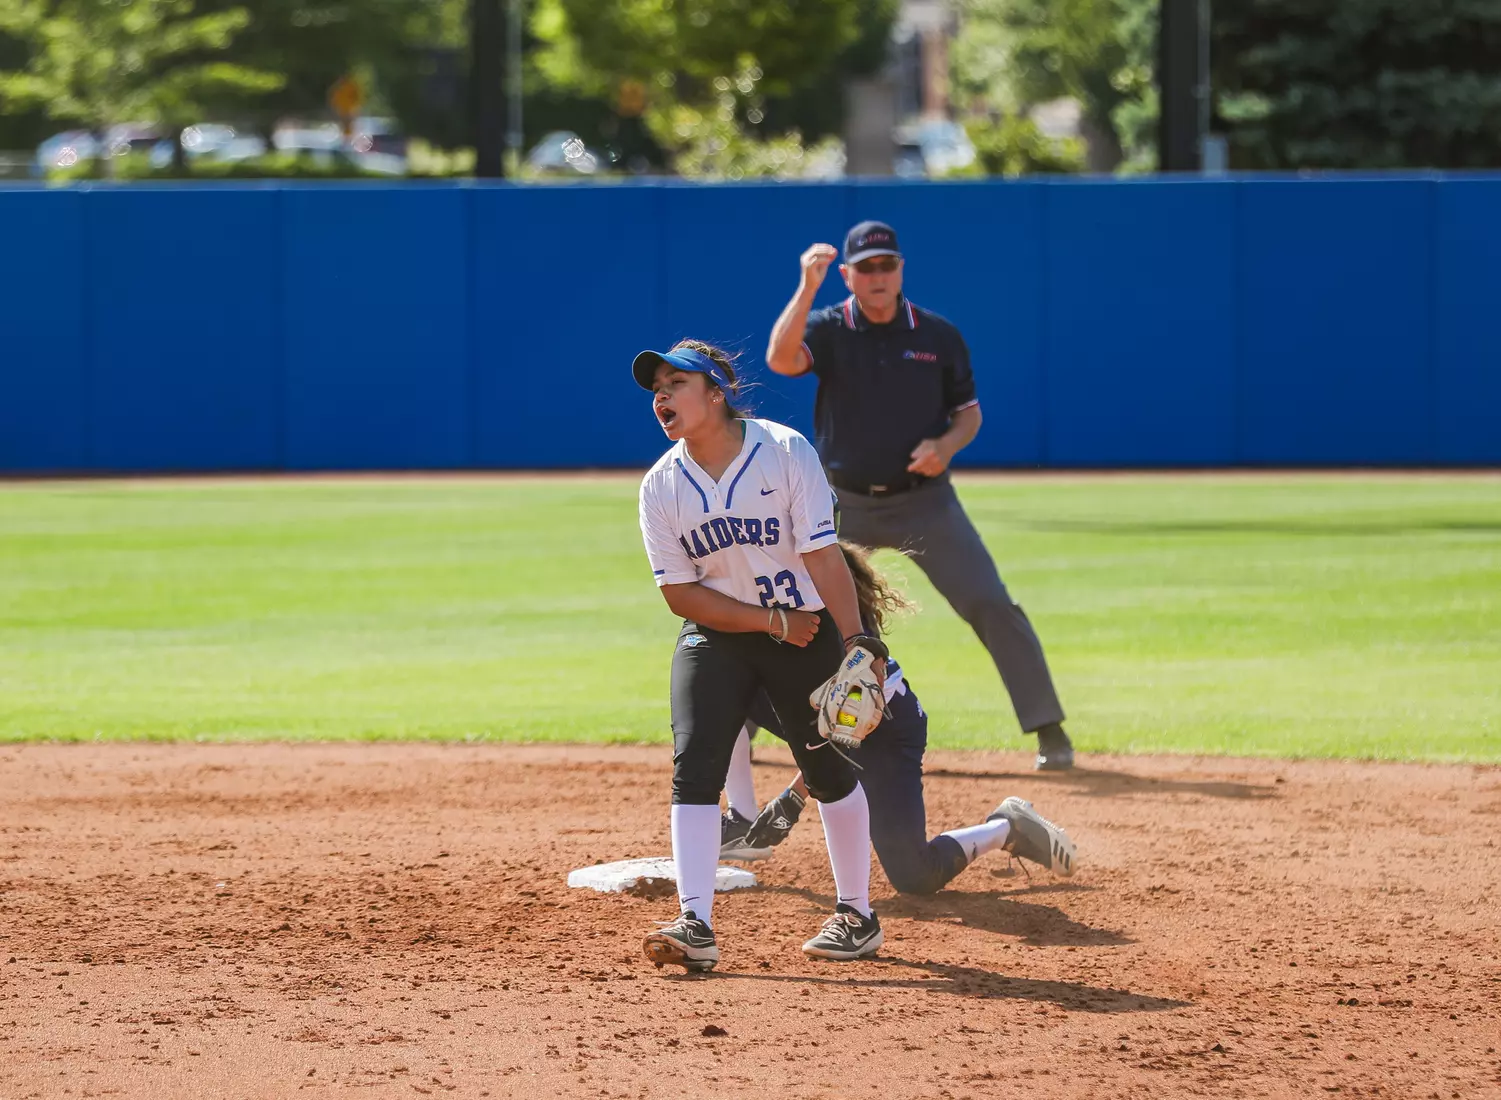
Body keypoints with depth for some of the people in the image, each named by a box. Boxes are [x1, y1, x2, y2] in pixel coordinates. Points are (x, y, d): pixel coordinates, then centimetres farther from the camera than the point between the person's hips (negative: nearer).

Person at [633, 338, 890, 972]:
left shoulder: (784, 453, -16)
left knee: (827, 769, 1)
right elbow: (680, 593, -8)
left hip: (805, 626, -2)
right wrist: (774, 622, -16)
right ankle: (695, 925, -20)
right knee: (694, 764, -14)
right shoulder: (661, 487, -8)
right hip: (715, 634, 2)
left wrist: (855, 643, -26)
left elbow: (823, 556, -19)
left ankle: (856, 914, 18)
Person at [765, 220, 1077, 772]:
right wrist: (807, 287, -34)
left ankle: (1049, 731, -5)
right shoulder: (827, 330, -5)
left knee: (992, 605, -11)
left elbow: (969, 412, 8)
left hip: (924, 501, 0)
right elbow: (780, 359, -25)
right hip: (845, 504, 0)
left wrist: (946, 445, -14)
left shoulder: (939, 336, -1)